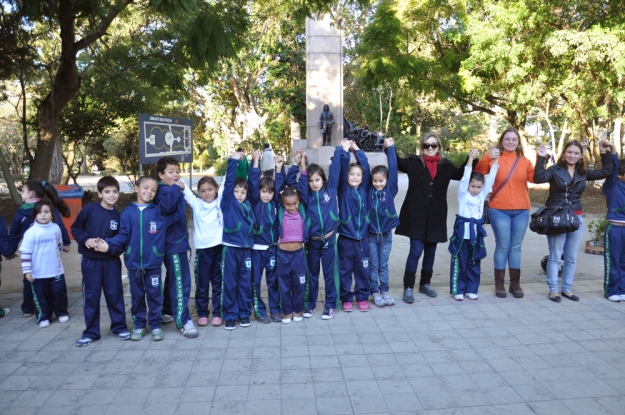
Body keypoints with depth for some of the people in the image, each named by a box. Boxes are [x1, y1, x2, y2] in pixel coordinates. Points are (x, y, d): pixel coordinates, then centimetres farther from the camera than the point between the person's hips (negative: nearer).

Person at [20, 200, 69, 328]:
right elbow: (26, 253, -12)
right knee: (41, 295, 9)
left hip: (56, 270, 3)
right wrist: (27, 270, -13)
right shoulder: (31, 232, -13)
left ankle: (61, 312, 30)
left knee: (59, 292, 11)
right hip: (38, 273, -3)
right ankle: (43, 317, 24)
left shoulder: (56, 228, -3)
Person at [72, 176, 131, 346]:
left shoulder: (118, 216, -1)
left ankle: (119, 327, 23)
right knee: (91, 296, 7)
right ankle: (91, 332, 19)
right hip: (90, 261, -1)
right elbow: (75, 228, -1)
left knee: (115, 294, 8)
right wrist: (85, 239, -16)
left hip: (111, 261, 1)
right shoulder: (89, 209, -8)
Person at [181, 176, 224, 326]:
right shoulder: (196, 204, 7)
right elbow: (183, 189, 1)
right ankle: (202, 313, 19)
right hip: (202, 249, 1)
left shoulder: (220, 202, 5)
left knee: (218, 282, 8)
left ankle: (217, 313, 17)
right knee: (202, 283, 7)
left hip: (219, 247, 0)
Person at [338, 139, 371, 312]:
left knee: (363, 269, 11)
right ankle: (346, 298, 22)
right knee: (345, 270, 9)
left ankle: (362, 297, 25)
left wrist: (357, 149, -2)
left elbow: (366, 167, -4)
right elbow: (342, 170, -15)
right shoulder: (343, 189, -2)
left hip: (362, 238, 2)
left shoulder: (364, 189, 3)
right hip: (345, 238, -2)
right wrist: (345, 151, -15)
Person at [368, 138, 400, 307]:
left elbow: (393, 169, -12)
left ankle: (384, 291, 25)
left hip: (386, 234, 0)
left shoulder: (391, 190, -6)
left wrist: (390, 148, -13)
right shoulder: (369, 190, -5)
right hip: (371, 234, 0)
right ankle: (375, 292, 21)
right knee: (373, 265, 10)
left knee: (384, 265, 13)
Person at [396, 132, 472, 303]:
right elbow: (397, 163, -2)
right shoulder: (414, 162, 0)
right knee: (416, 250, -7)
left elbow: (461, 174, 18)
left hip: (436, 216, 4)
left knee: (430, 251, 13)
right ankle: (408, 287, 3)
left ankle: (425, 283, 29)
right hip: (416, 215, -3)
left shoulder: (446, 165, 8)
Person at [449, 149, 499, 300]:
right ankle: (458, 290, 10)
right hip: (462, 232, -4)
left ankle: (471, 289, 21)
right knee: (459, 262, 2)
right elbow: (465, 177, -15)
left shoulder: (482, 195, 7)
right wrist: (470, 158, -22)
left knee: (474, 263, 11)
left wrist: (495, 161, -10)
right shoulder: (463, 194, -2)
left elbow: (490, 178, 0)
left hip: (476, 233, 4)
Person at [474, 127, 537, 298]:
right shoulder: (494, 159, 1)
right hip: (499, 211, -3)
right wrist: (487, 158, -28)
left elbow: (535, 178, -5)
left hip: (521, 211, 3)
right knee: (502, 247, -1)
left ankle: (515, 283, 18)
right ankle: (499, 283, 10)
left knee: (516, 247, 9)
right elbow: (478, 172, -14)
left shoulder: (525, 161, 10)